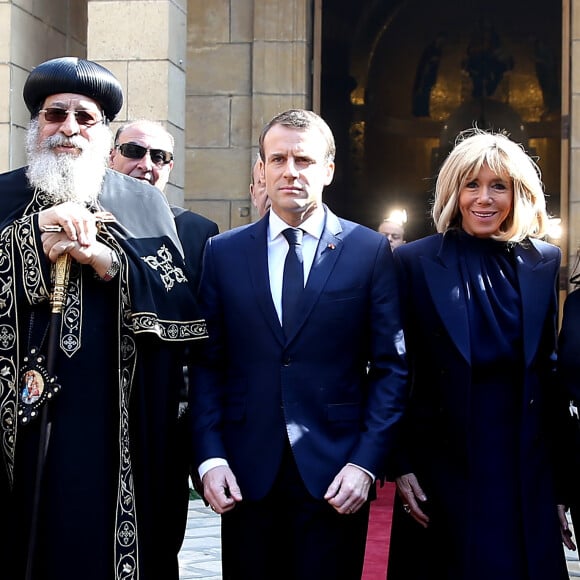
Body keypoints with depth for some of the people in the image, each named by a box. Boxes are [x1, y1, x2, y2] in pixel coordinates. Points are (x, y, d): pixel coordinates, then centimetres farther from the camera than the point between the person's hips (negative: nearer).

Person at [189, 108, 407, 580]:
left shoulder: (370, 251, 2)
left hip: (334, 474, -1)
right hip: (245, 475, 1)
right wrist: (210, 457, -5)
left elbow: (391, 366, 0)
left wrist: (366, 462, -8)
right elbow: (207, 363, 5)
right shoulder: (224, 252, 7)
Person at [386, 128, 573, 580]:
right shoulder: (414, 263, -3)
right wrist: (401, 466, -6)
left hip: (527, 474, 2)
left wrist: (558, 477, 7)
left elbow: (549, 369, 8)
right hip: (442, 471, -2)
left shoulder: (543, 263, 5)